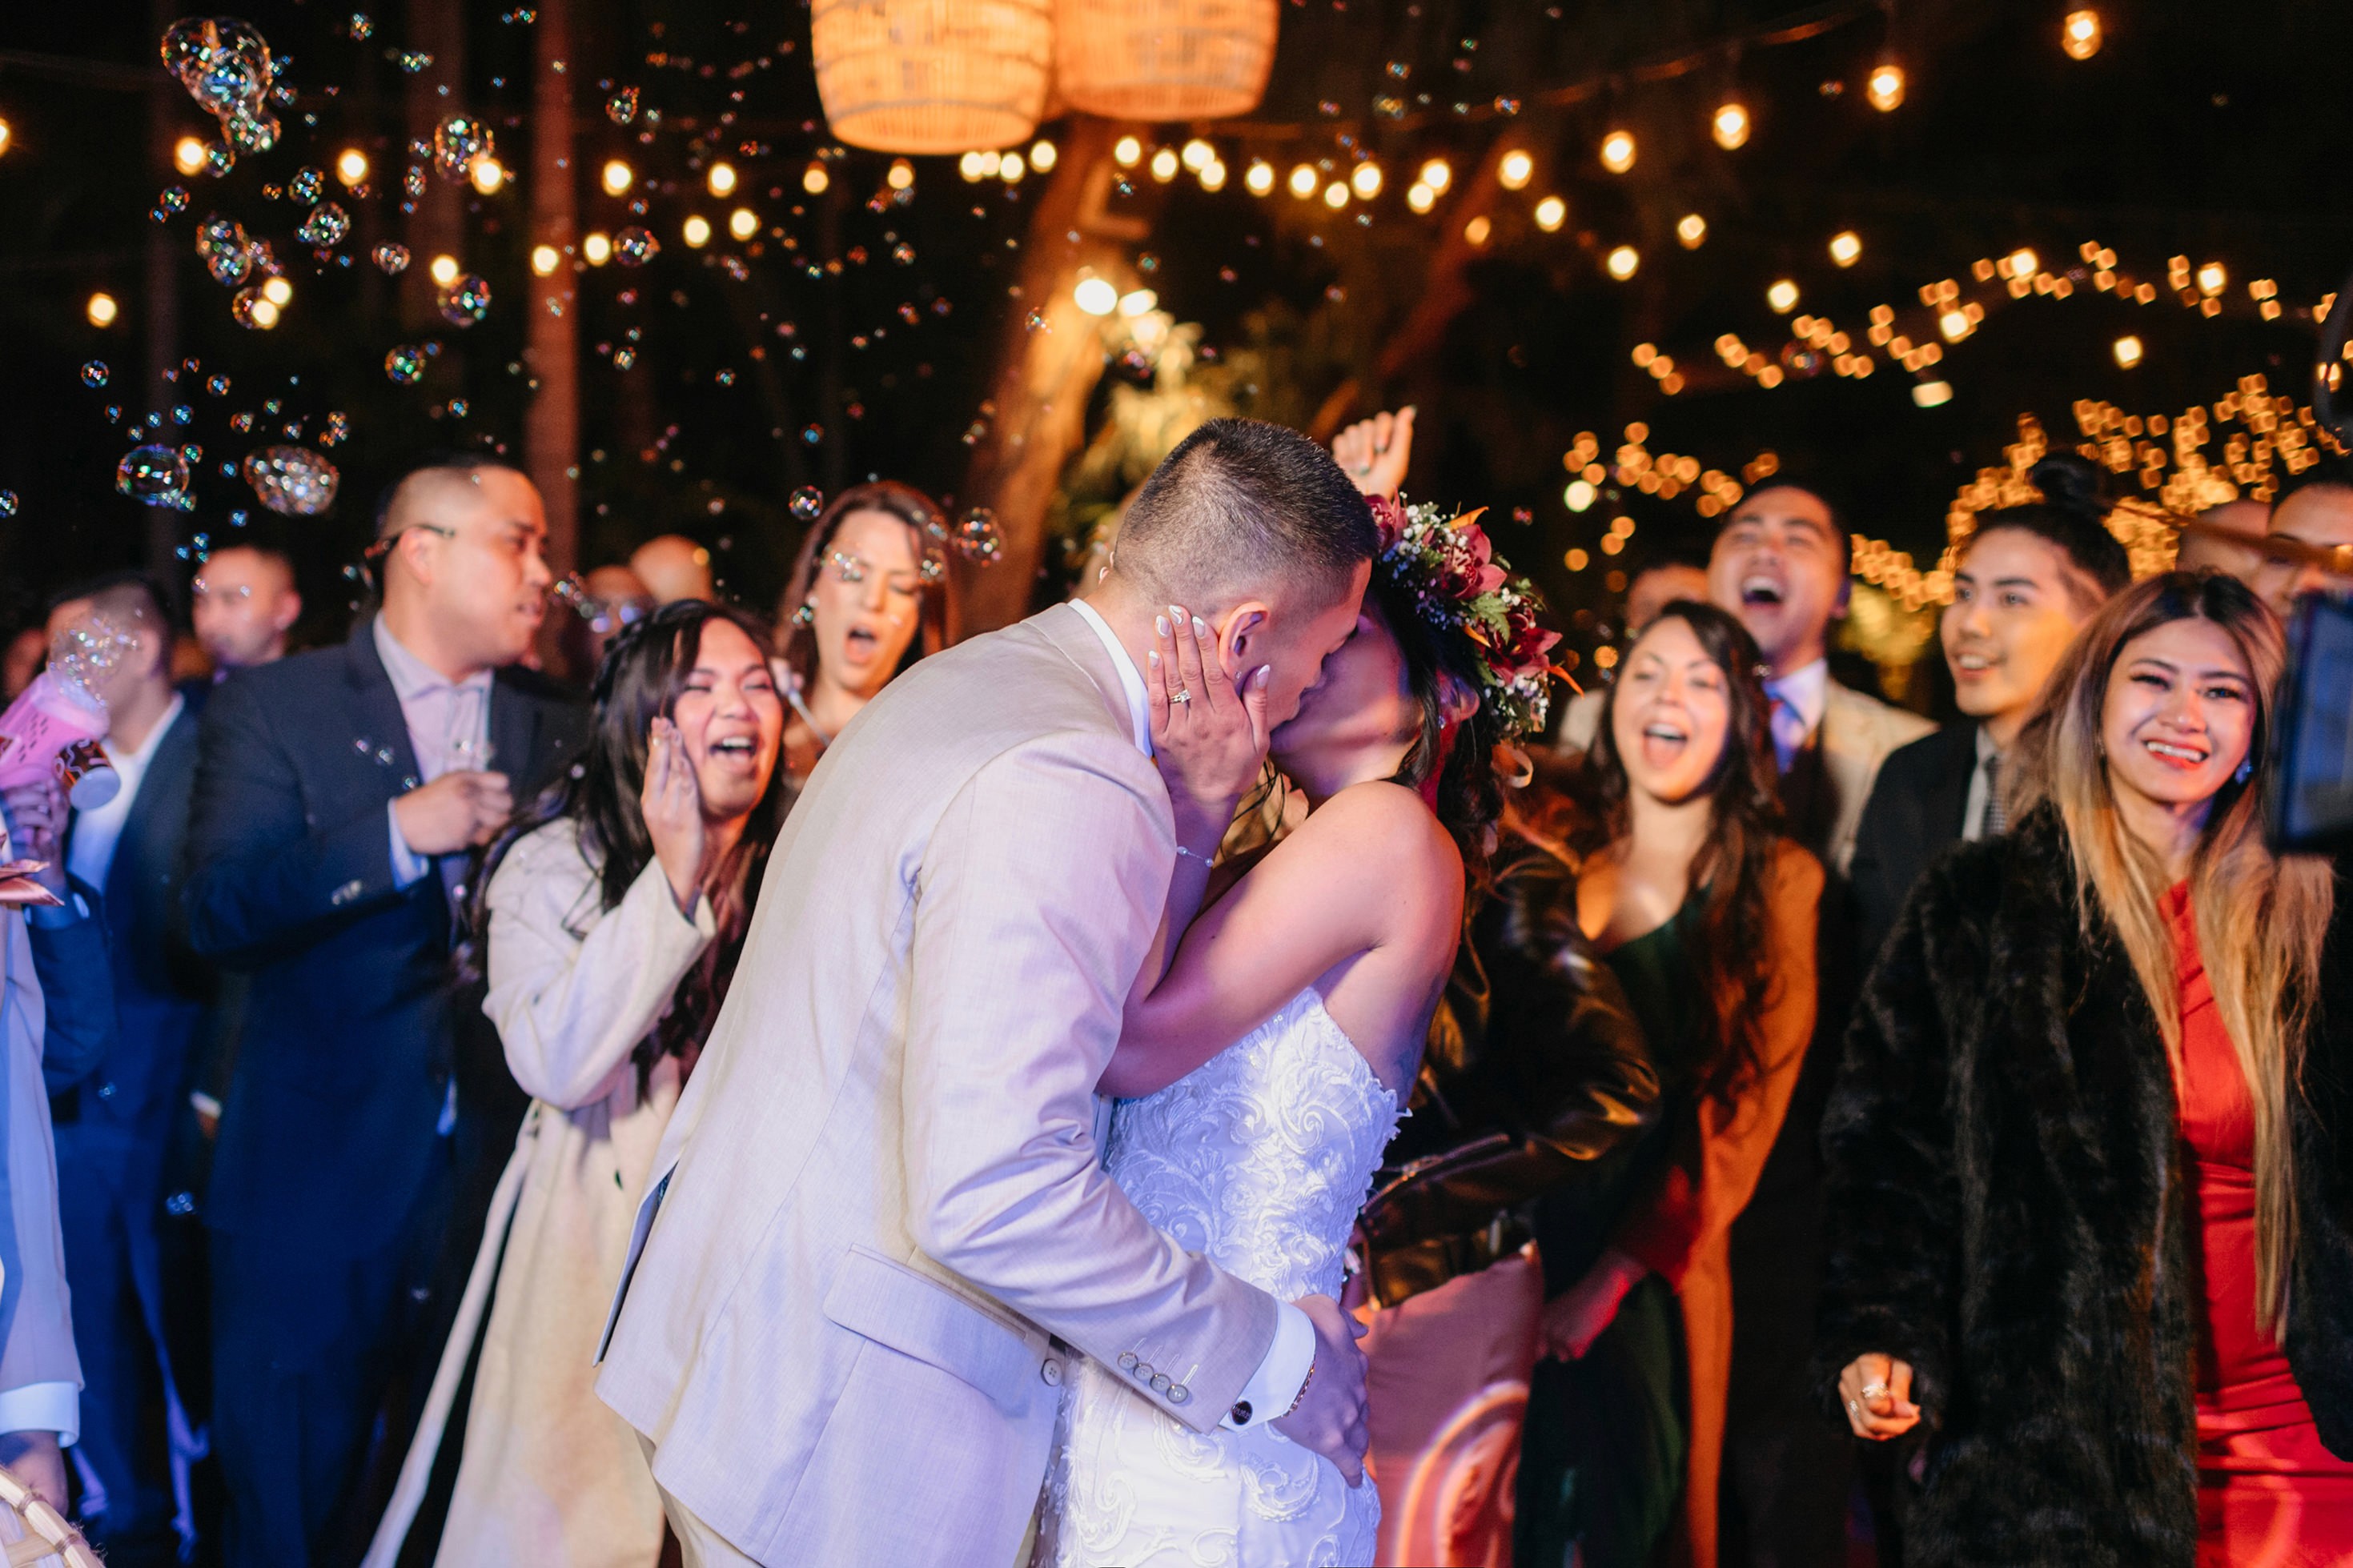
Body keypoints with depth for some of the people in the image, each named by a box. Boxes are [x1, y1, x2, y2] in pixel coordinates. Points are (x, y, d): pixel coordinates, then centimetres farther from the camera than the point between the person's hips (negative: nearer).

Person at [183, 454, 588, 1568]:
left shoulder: (556, 732, 10)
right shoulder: (273, 707, -1)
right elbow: (216, 910, -14)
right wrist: (400, 833, -20)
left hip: (499, 1182, 3)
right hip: (318, 1180, -3)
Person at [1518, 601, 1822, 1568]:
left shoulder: (1776, 882, -2)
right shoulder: (1561, 863, 9)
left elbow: (1742, 1109, -7)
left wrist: (1612, 1277, -13)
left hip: (1653, 1280, -3)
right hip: (1517, 1251, 3)